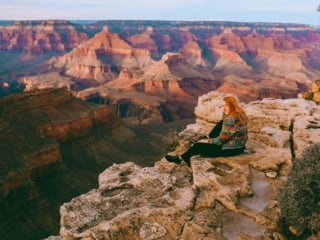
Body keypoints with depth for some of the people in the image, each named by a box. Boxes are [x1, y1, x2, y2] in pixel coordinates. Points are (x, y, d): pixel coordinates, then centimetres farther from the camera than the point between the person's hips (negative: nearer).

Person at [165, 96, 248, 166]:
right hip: (240, 145, 9)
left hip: (231, 149, -9)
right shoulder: (240, 113, 2)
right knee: (221, 123, 19)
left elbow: (221, 140, -21)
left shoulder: (230, 119, -27)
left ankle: (180, 158, 22)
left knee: (198, 146, 3)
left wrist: (210, 141, -4)